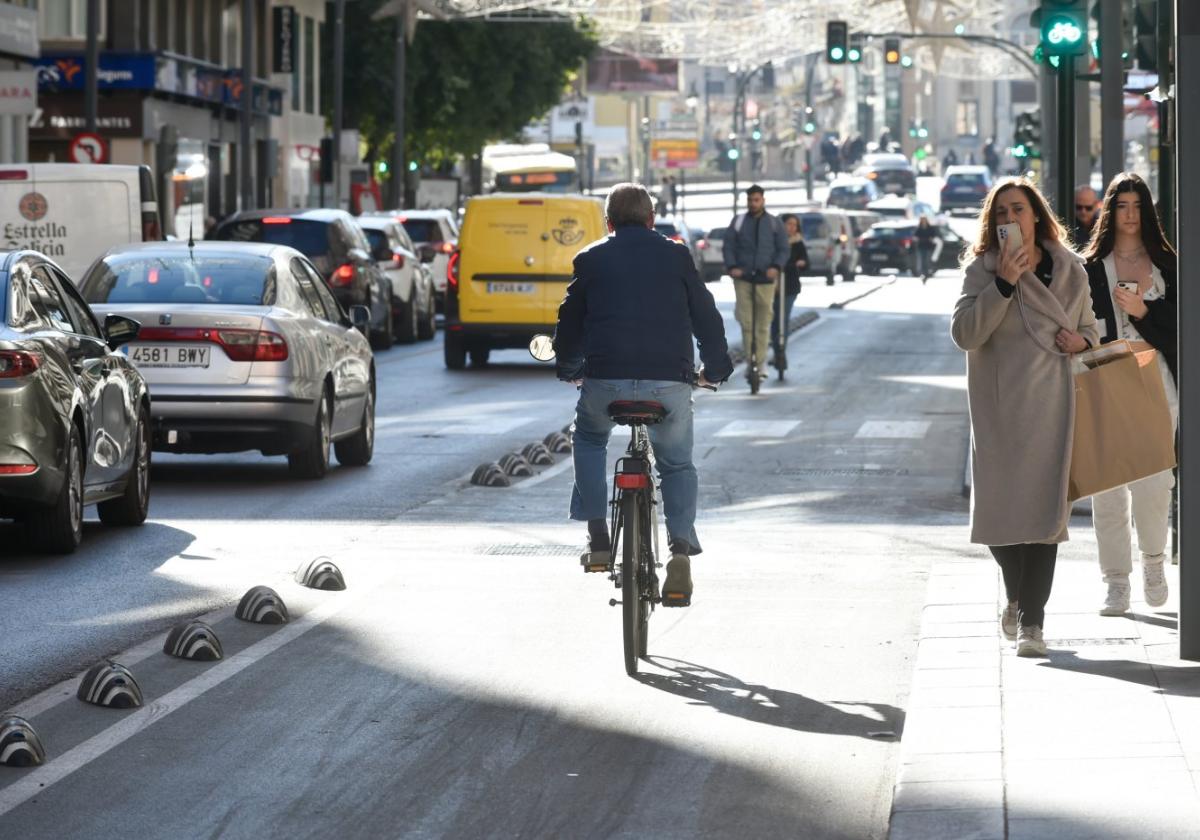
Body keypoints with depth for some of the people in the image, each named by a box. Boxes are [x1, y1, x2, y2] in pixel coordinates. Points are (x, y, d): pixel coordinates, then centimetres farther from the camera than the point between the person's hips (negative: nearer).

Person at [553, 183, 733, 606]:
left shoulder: (591, 259, 10)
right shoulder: (676, 255, 11)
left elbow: (570, 322, 16)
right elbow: (707, 317, 14)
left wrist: (569, 369, 35)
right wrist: (715, 368, 29)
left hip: (605, 380, 0)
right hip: (669, 381, 0)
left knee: (589, 440, 29)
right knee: (677, 464, 18)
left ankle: (598, 537, 17)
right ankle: (681, 547, -6)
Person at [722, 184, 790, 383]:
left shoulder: (775, 224, 8)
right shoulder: (738, 222, 9)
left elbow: (784, 249, 7)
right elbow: (728, 247, 7)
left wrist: (776, 266, -11)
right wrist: (732, 266, -10)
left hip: (766, 279, 0)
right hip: (743, 278, 0)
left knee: (763, 324, 0)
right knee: (746, 322, -6)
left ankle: (759, 363, 3)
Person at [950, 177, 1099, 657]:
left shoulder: (1069, 270, 9)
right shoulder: (982, 270, 2)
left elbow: (1089, 328, 21)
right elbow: (964, 334, -10)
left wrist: (1081, 341, -3)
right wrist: (1003, 284, -17)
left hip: (1051, 404, 1)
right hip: (1000, 406, -1)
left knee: (1042, 507, -6)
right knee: (1000, 508, 2)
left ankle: (1031, 622, -1)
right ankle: (1018, 596, 30)